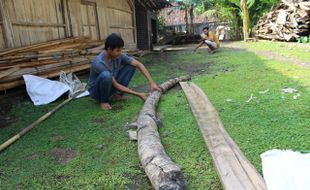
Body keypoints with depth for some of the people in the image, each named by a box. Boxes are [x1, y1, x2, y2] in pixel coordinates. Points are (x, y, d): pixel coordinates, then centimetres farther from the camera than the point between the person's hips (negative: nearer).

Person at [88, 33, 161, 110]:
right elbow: (116, 85, -28)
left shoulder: (119, 55, -14)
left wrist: (151, 82, -25)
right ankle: (103, 101, -12)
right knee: (106, 75, -40)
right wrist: (138, 94, -27)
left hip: (110, 86, 6)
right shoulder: (99, 63, -31)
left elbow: (138, 64, -14)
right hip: (96, 91, -6)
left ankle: (117, 94, -2)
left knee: (131, 66, -10)